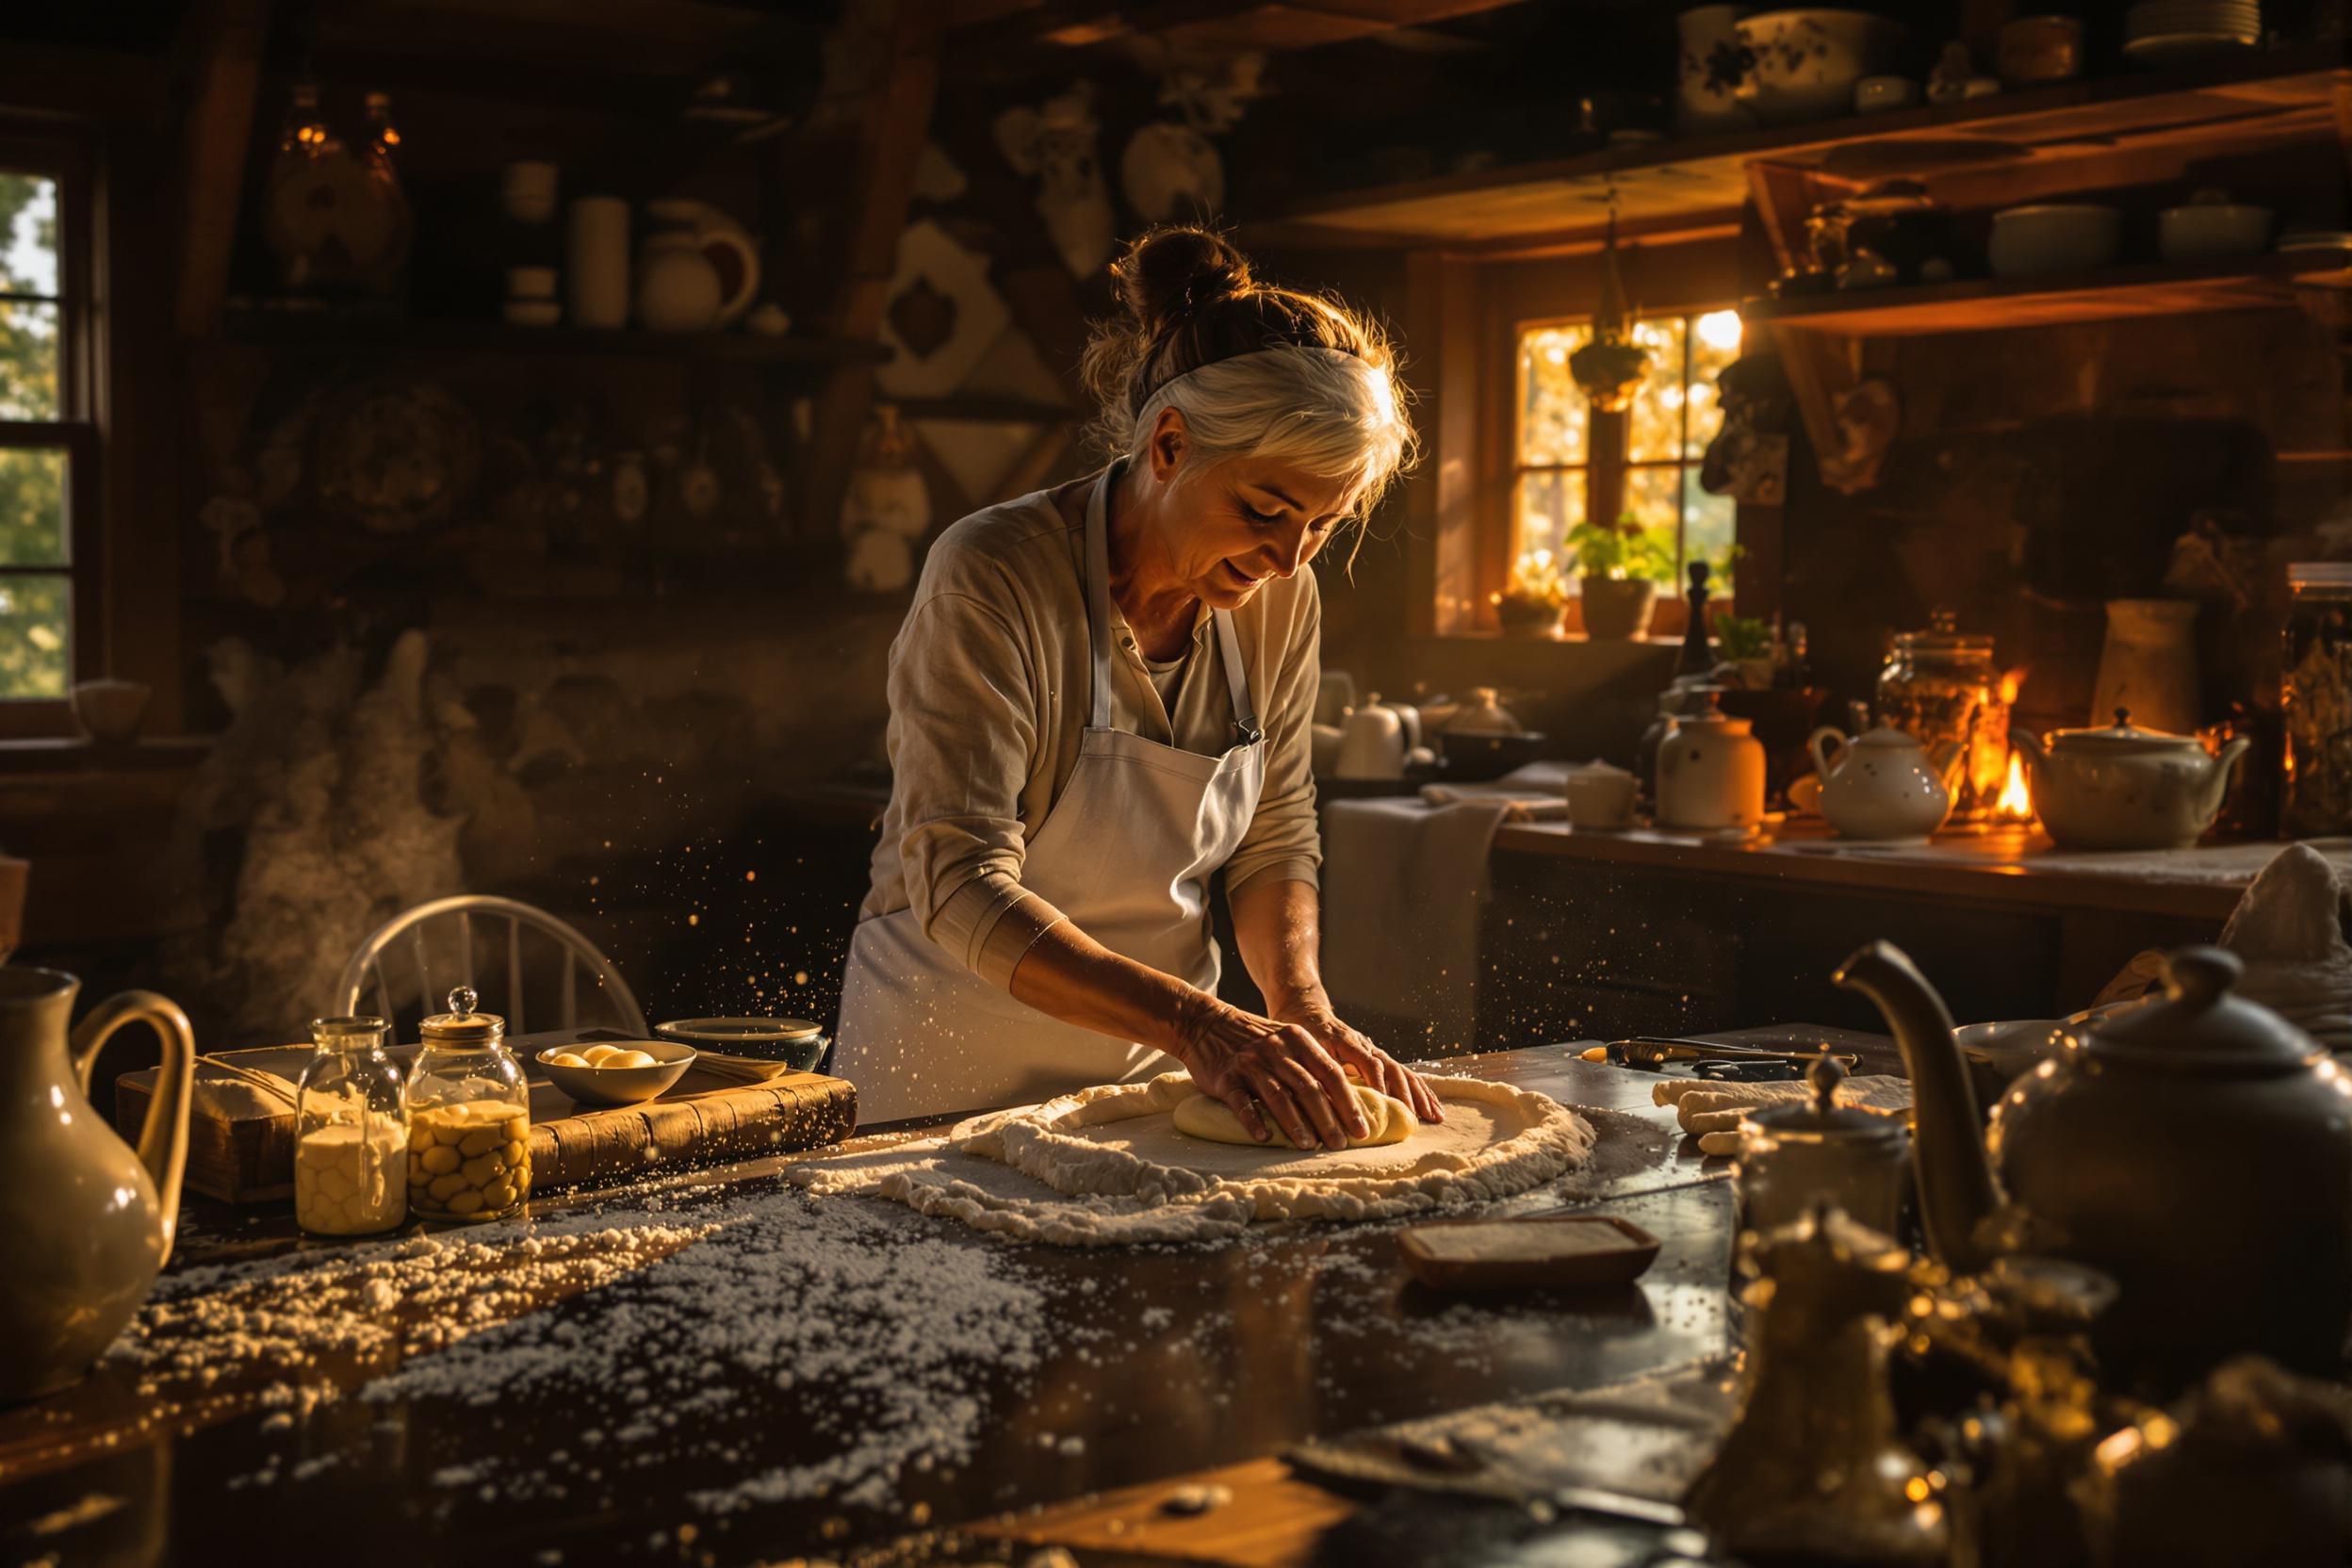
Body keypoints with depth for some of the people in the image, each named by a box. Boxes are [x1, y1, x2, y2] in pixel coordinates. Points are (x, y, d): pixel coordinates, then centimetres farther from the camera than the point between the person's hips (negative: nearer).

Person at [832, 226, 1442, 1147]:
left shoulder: (1279, 603, -3)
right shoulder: (993, 577, -21)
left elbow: (1274, 840, 7)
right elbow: (961, 886, -27)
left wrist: (1303, 1006, -12)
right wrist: (1195, 1023, -37)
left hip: (1162, 1067, 4)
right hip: (960, 1074, -4)